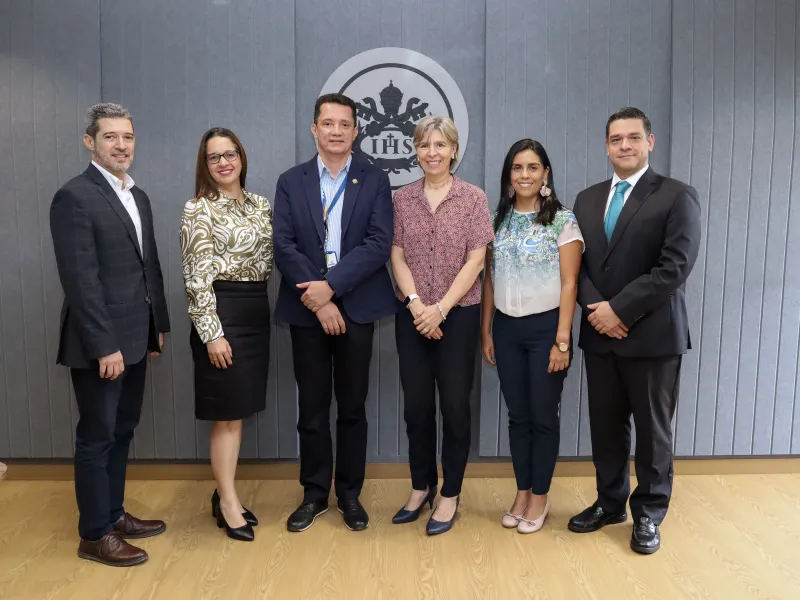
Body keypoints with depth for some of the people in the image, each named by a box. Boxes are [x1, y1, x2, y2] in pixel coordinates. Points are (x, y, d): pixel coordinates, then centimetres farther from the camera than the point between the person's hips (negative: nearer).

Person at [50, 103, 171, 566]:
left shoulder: (138, 196, 13)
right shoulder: (74, 197, -13)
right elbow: (81, 280, -19)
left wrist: (158, 324, 13)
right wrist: (104, 346, -21)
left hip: (134, 337, 8)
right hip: (100, 344, -8)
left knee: (122, 432, 17)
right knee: (97, 437, 4)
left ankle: (113, 514, 32)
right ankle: (95, 535, 19)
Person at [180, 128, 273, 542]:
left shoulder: (261, 205, 11)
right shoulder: (198, 210, -8)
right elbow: (197, 278, -13)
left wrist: (264, 308, 9)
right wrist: (212, 333, -17)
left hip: (257, 312, 7)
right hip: (222, 313, -6)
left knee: (239, 411, 13)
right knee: (228, 413, 1)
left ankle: (224, 495, 27)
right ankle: (229, 502, 15)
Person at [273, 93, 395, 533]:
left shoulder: (374, 180, 3)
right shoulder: (291, 181, 6)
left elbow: (378, 244, -8)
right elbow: (284, 246, -3)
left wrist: (331, 285, -17)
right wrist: (317, 300, -13)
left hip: (356, 308, -1)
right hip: (307, 310, 1)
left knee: (352, 408, 9)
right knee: (312, 408, 9)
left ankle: (350, 494, 24)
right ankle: (314, 494, 24)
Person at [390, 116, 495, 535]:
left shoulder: (474, 198, -2)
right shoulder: (402, 198, 5)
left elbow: (475, 261, -7)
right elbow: (397, 257, 2)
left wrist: (441, 308, -14)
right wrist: (416, 303, -12)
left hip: (459, 314, -2)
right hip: (412, 315, 3)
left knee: (454, 404, 4)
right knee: (417, 404, 9)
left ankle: (450, 494, 19)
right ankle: (421, 486, 26)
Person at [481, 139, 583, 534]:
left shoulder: (563, 220, -6)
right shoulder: (497, 219, 7)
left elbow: (569, 284, -9)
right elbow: (490, 279, 9)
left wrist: (562, 340, -13)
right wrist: (486, 331, 7)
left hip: (545, 327, -4)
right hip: (506, 329, 4)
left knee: (543, 416, 6)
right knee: (517, 415, 12)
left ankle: (540, 496, 22)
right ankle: (522, 492, 26)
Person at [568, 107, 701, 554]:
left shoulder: (678, 196, -5)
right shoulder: (587, 199, 11)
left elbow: (675, 267, -15)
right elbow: (577, 263, 8)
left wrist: (619, 309, -17)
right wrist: (596, 309, -9)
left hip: (653, 335, -4)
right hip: (600, 334, 5)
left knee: (652, 430, 8)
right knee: (606, 426, 14)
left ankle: (649, 515, 26)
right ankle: (610, 503, 32)